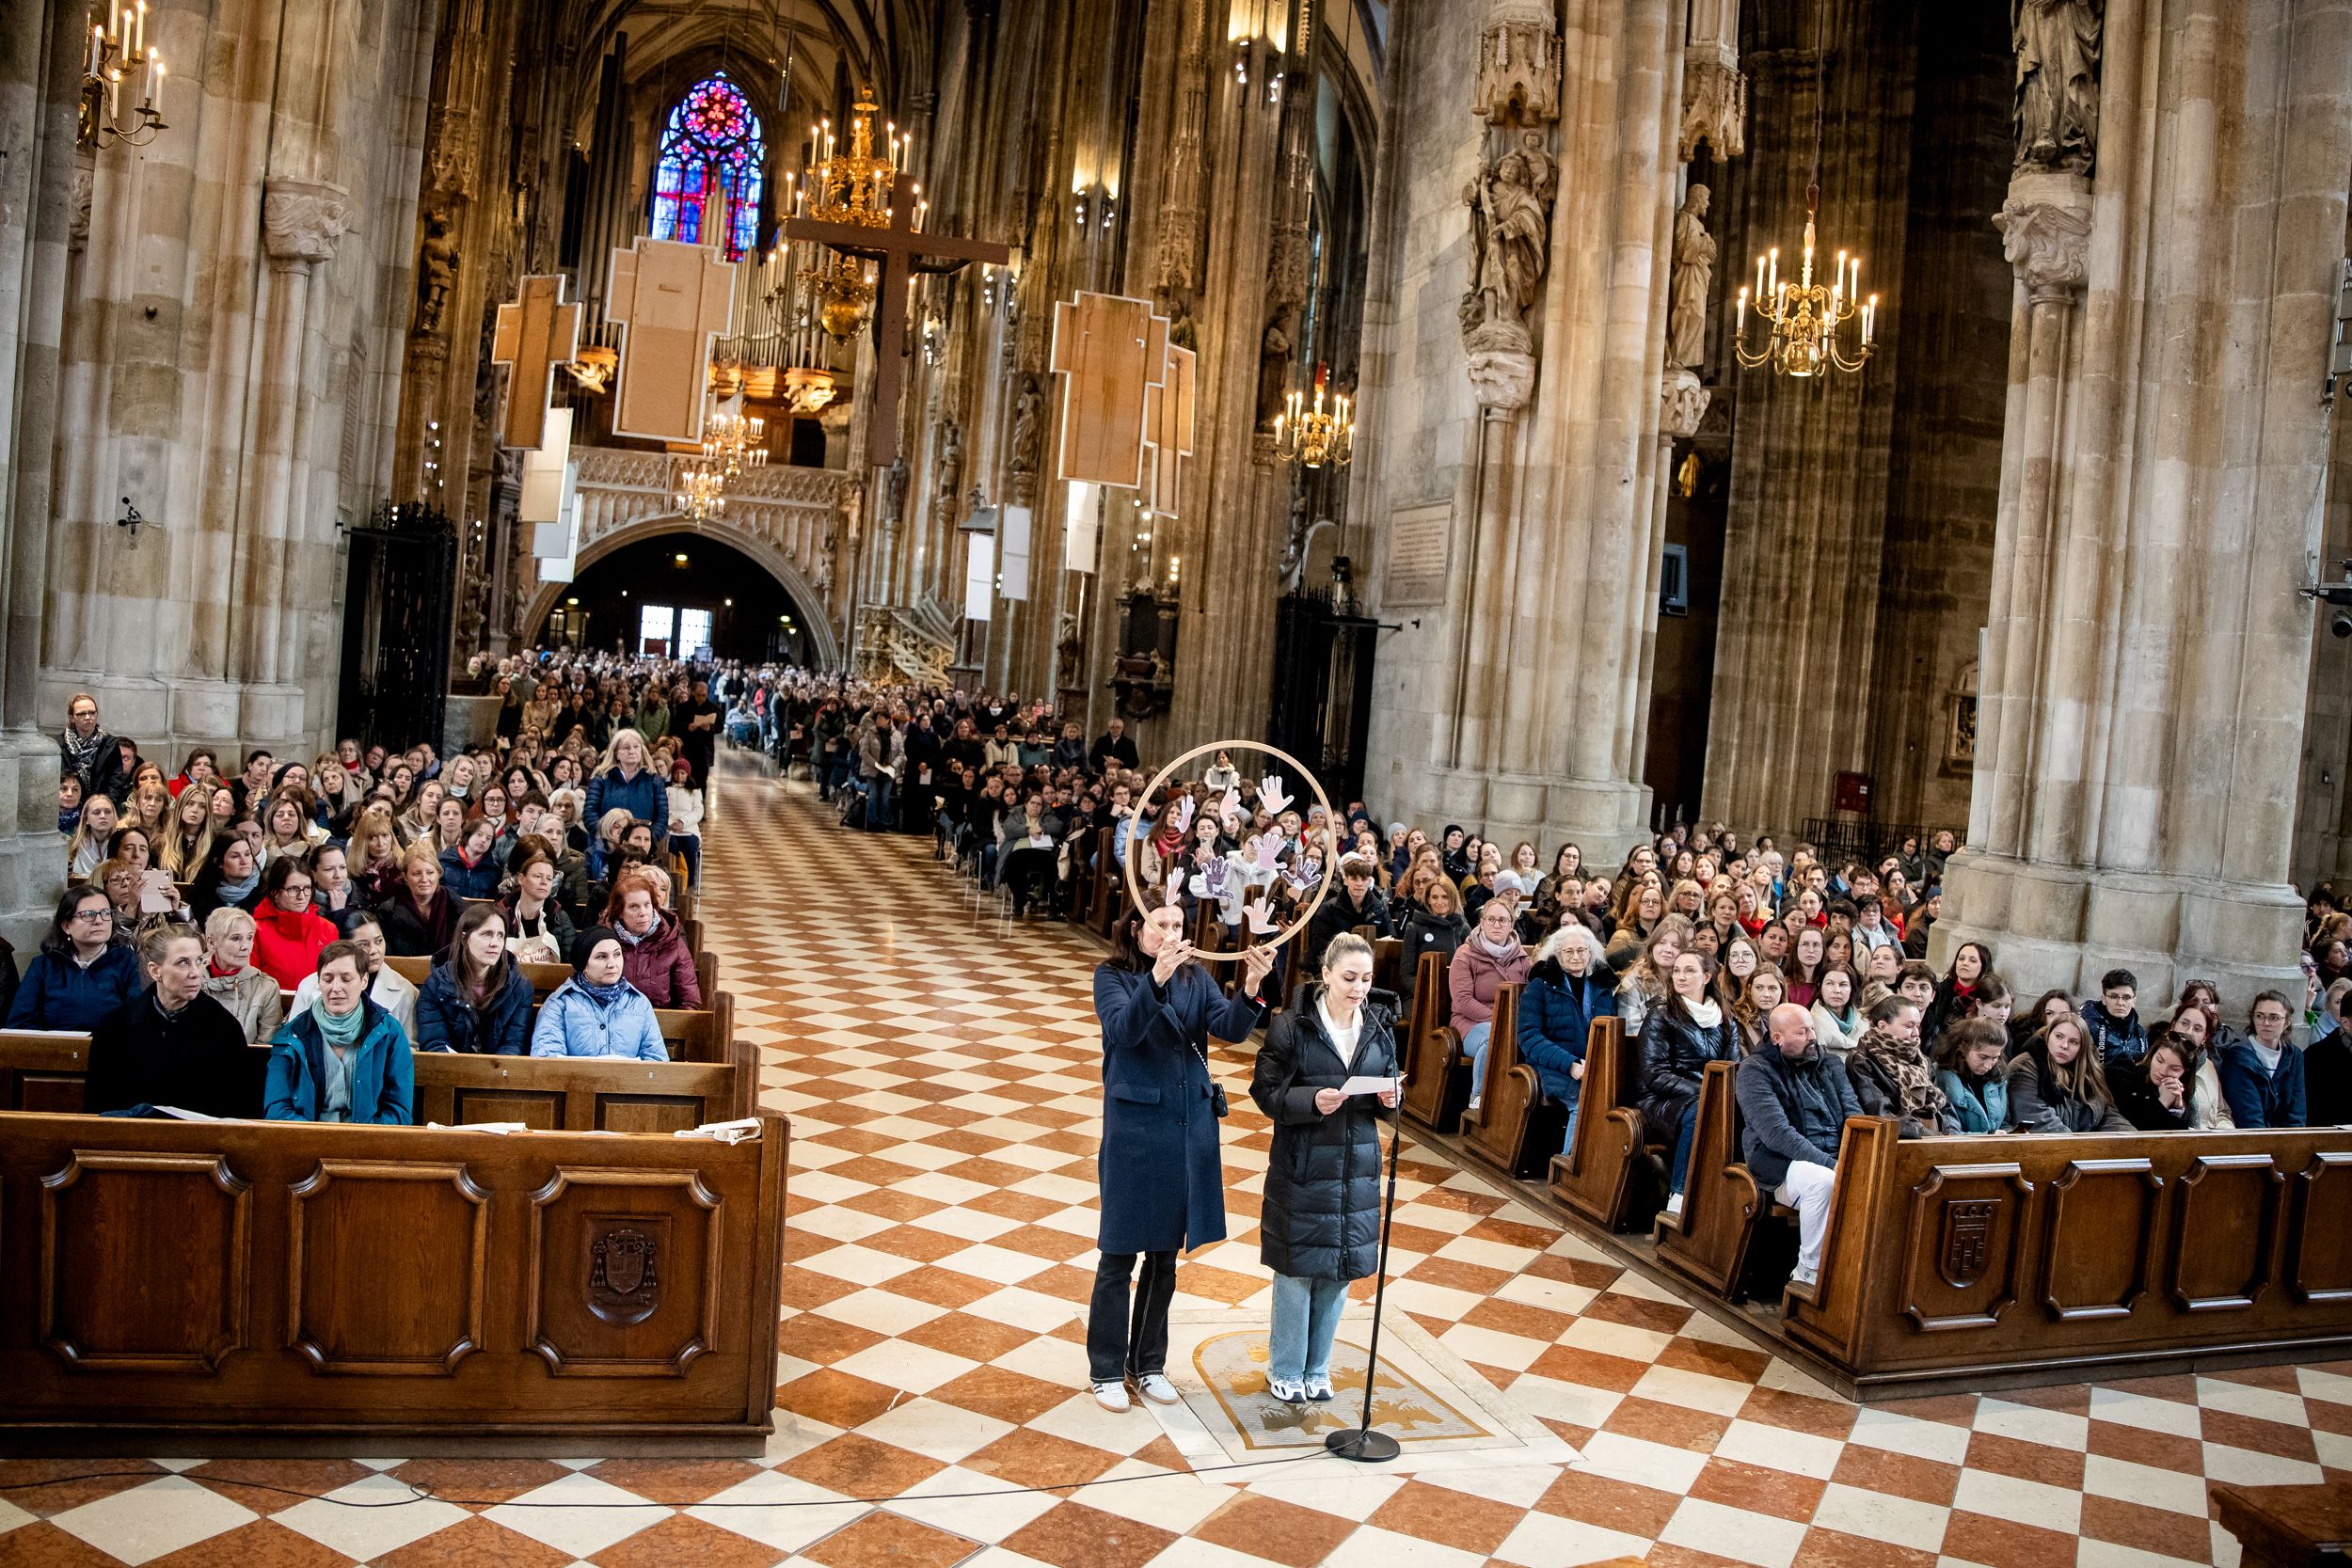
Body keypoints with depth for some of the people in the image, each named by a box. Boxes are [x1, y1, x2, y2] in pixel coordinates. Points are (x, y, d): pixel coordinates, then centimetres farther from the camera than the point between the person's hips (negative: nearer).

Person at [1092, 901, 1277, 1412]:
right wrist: (1156, 978, -40)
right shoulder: (1112, 976, -7)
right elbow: (1123, 1029, -25)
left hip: (1189, 1128, 4)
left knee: (1166, 1254, 15)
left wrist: (1251, 989, -30)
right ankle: (1106, 1370, 21)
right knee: (1120, 1255, 5)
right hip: (1134, 1127, -4)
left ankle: (1148, 1364, 31)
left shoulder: (1195, 978, 3)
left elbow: (1230, 1027, -11)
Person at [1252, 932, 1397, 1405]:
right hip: (1301, 1164, -4)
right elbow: (1265, 1091, -9)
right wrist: (1311, 1100, -24)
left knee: (1340, 1270, 10)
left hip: (1357, 1166, 4)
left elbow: (1389, 1089, 13)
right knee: (1297, 1269, 4)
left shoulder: (1380, 1029, 5)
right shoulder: (1292, 1026, -9)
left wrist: (1389, 1098, -10)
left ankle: (1317, 1369, 27)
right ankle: (1285, 1371, 22)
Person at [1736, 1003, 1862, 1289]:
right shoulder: (1754, 1071, -4)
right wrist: (1830, 1164, -24)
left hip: (1834, 1158, 5)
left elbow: (1854, 1115, 10)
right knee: (1824, 1181, -37)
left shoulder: (1829, 1065, 17)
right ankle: (1809, 1271, -19)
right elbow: (1776, 1134, -15)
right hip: (1780, 1163, -5)